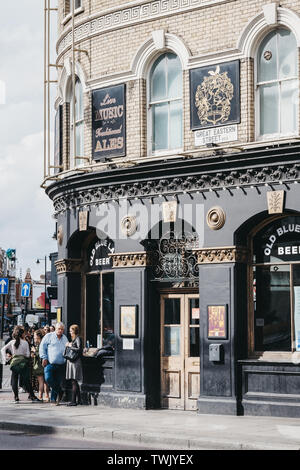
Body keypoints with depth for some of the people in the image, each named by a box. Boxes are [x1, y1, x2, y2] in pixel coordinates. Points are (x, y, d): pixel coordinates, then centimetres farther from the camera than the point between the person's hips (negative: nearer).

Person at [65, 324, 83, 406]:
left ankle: (73, 401, -10)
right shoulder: (73, 339, 19)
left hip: (75, 362, -10)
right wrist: (68, 345, 6)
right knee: (74, 382, 11)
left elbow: (79, 349, -19)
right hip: (71, 362, 10)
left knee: (74, 381, -10)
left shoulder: (78, 339, -8)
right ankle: (79, 400, 16)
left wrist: (70, 346, -11)